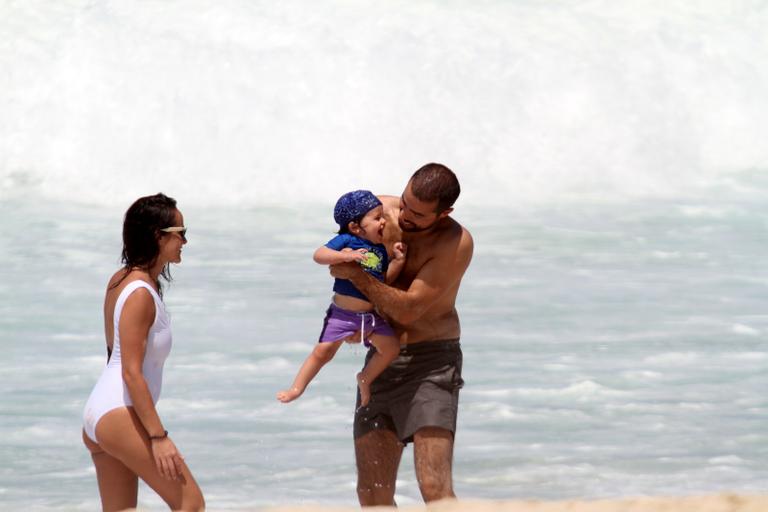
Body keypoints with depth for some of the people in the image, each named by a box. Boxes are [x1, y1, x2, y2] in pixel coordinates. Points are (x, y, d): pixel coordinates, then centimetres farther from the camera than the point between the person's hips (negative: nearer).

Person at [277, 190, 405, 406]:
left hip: (372, 314, 5)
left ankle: (365, 378, 17)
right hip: (343, 313, -5)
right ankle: (297, 387, 6)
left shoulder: (381, 250, 7)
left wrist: (397, 261, -8)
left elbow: (386, 280, 7)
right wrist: (345, 255, -32)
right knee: (323, 350, -8)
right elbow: (319, 255, -19)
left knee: (391, 347, -5)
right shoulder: (346, 241, -9)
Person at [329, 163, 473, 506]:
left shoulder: (456, 243, -16)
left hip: (431, 362, -6)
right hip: (380, 362, 6)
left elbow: (407, 309, -20)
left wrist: (356, 275, -16)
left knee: (435, 488, -20)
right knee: (372, 494, 4)